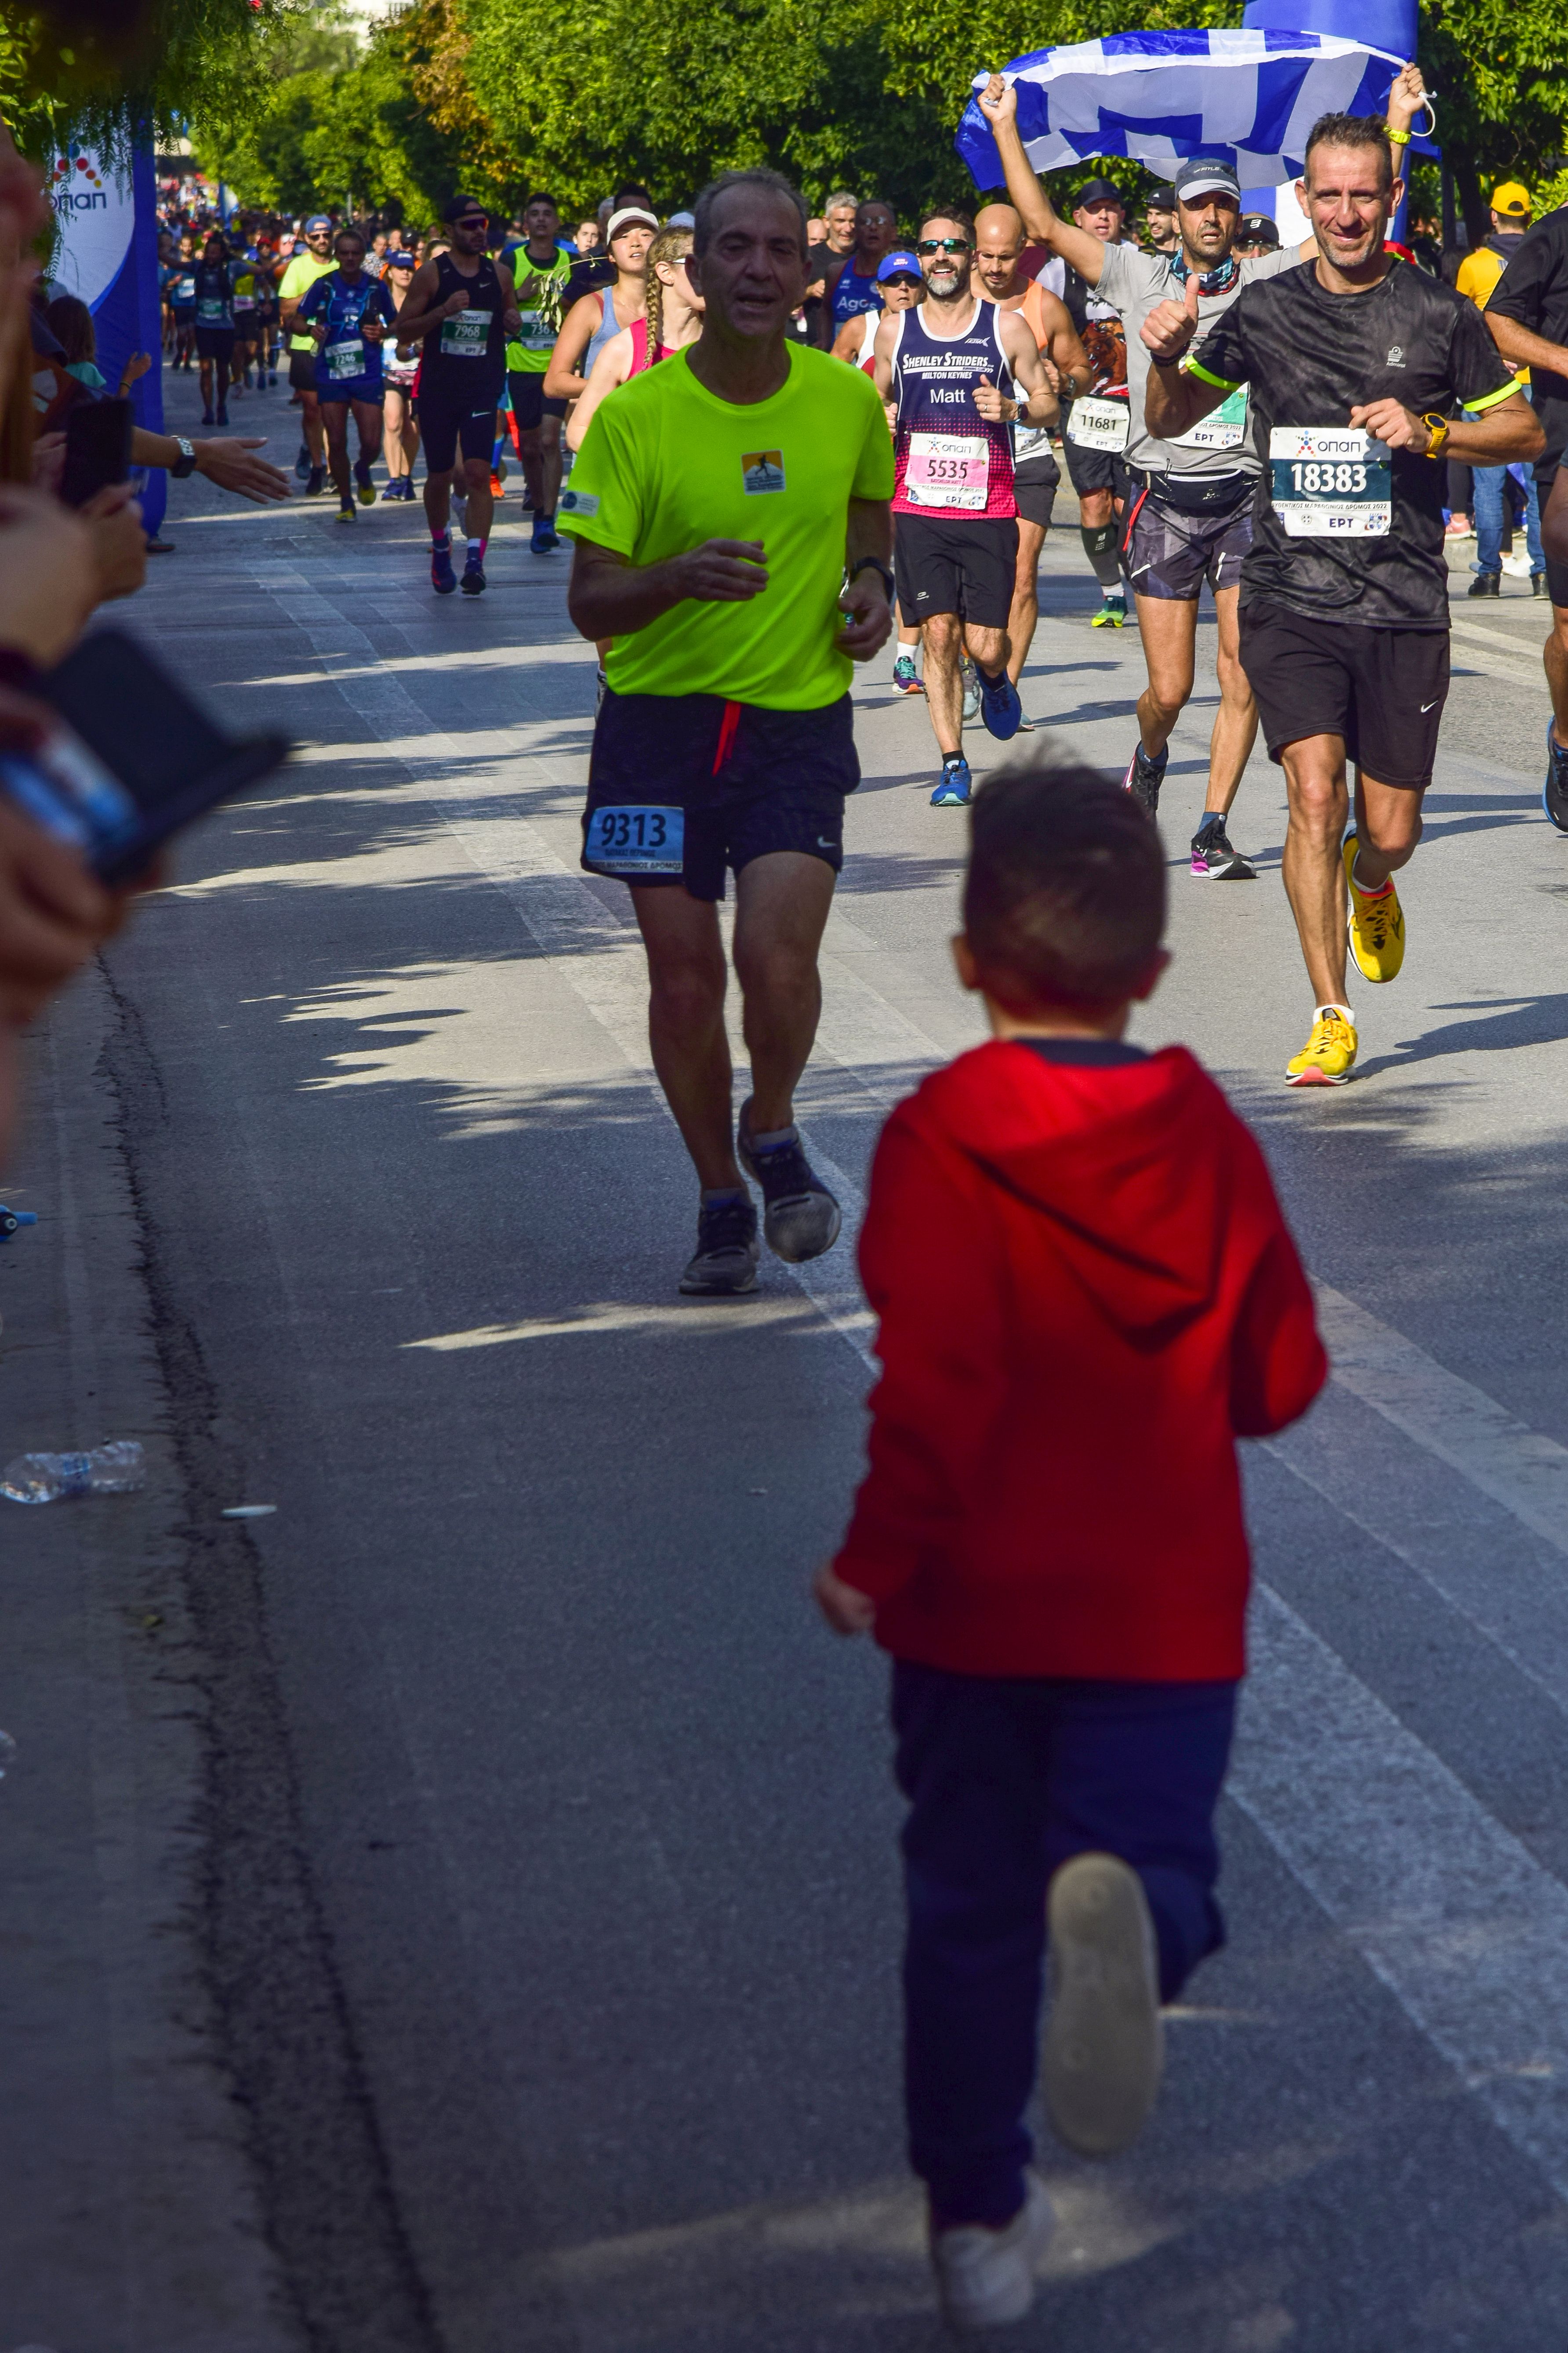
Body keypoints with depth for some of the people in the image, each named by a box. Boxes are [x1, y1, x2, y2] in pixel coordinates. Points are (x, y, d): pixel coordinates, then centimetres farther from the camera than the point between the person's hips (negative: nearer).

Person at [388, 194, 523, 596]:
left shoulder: (500, 274, 7)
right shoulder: (431, 274, -2)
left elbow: (513, 324, 22)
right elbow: (402, 331, -3)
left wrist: (514, 322, -3)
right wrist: (443, 311, -18)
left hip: (483, 390, 1)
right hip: (438, 389, 0)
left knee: (478, 473, -15)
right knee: (439, 476, 8)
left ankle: (475, 561, -20)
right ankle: (440, 550, 33)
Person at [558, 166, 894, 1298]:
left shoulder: (848, 400, 0)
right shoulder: (634, 417, -9)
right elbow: (590, 601, -9)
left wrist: (874, 580, 2)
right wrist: (679, 577, -29)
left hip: (802, 720, 1)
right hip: (662, 723, 0)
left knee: (778, 956, -16)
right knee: (684, 978, 2)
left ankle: (773, 1132, 15)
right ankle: (722, 1200, 24)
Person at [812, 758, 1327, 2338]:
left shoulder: (940, 1138, -11)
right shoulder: (1208, 1137, 0)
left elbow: (934, 1380, -20)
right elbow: (1282, 1379, 5)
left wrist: (878, 1557, -11)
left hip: (973, 1611, -1)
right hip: (1167, 1613, 1)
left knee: (969, 1909, 14)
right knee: (1158, 1856, 4)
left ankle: (980, 2220, 21)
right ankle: (1127, 1911, -33)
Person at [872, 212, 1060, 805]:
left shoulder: (1007, 327, 3)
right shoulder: (894, 330, 9)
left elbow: (1048, 403, 8)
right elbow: (876, 399, 23)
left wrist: (1013, 408, -13)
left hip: (988, 511, -1)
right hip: (918, 509, 1)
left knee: (985, 644, -6)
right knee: (939, 635, -6)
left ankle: (994, 677, 32)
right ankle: (952, 765, 3)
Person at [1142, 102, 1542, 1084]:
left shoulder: (1439, 313, 0)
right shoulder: (1265, 311, 4)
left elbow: (1525, 430, 7)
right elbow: (1171, 421, 16)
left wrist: (1430, 431, -10)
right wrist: (1168, 360, -6)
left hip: (1405, 606, 0)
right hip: (1292, 600, 0)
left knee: (1391, 830, 4)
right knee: (1315, 793, -16)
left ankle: (1370, 888, 43)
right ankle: (1331, 1018, -6)